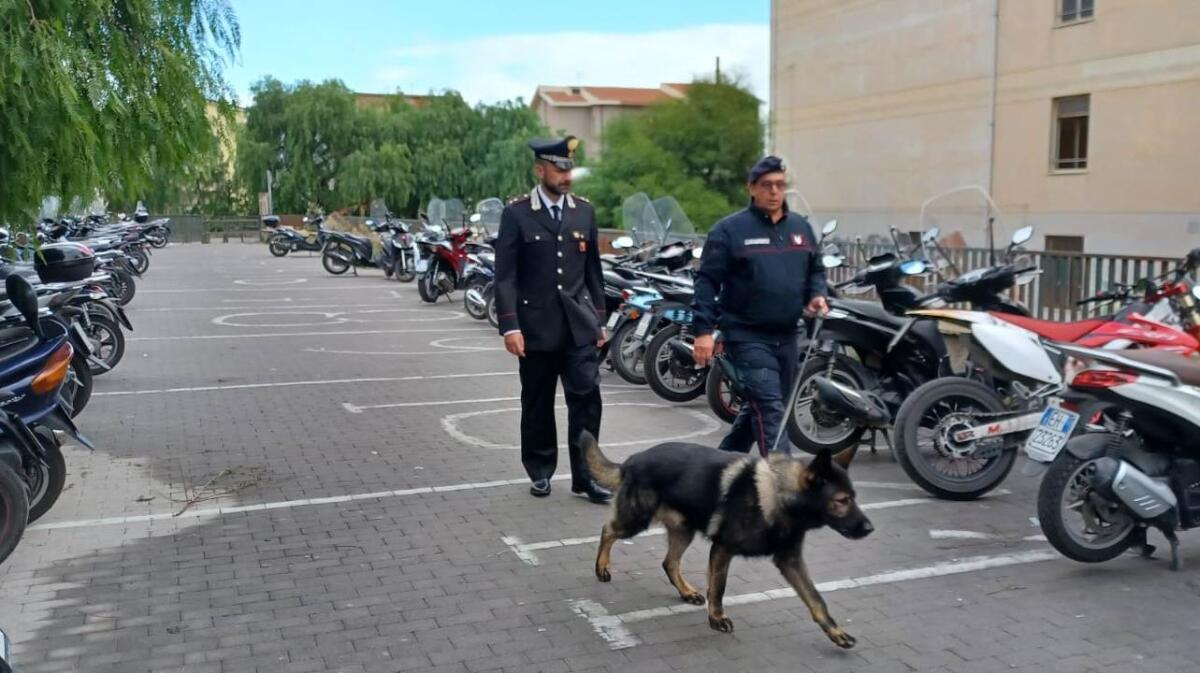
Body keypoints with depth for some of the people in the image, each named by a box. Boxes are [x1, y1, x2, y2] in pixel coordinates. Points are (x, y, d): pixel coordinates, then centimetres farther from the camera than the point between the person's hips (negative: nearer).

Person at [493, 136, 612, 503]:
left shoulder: (584, 210, 7)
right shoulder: (516, 212, -4)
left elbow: (593, 269, 12)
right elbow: (505, 274, -7)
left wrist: (599, 318, 11)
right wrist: (509, 325, -14)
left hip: (579, 323, 2)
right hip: (536, 324, -2)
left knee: (586, 397, -4)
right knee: (537, 403, 9)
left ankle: (585, 475, 5)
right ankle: (540, 471, 24)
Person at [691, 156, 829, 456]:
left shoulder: (801, 227, 12)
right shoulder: (730, 229, -6)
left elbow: (815, 270, 23)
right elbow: (707, 281, -7)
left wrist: (816, 294, 1)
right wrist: (703, 329, -15)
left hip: (786, 337, 7)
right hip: (748, 337, -7)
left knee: (759, 408, 17)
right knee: (771, 411, -13)